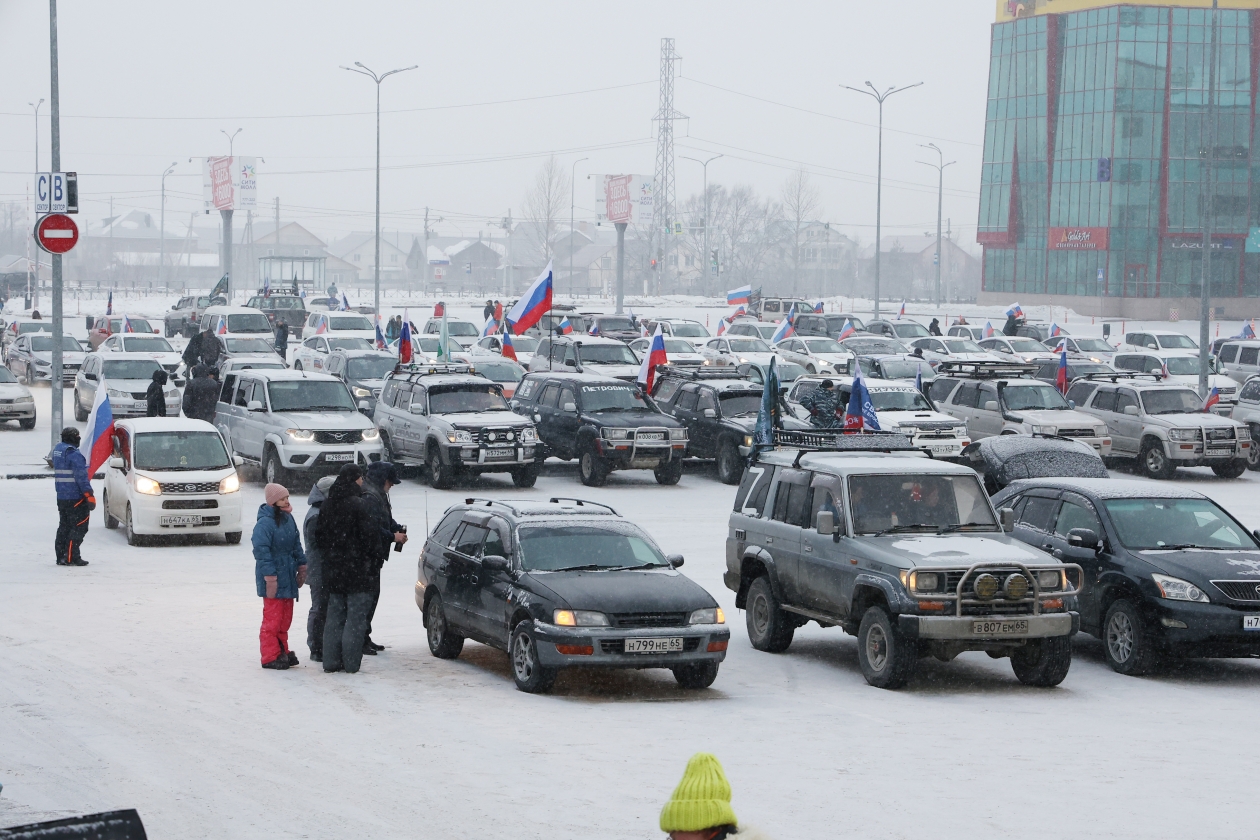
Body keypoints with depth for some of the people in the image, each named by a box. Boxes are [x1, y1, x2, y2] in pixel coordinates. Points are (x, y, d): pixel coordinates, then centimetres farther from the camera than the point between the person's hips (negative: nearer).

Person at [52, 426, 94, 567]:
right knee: (78, 528, -4)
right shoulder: (74, 455, -17)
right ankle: (71, 557, -8)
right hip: (76, 498, -9)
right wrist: (89, 496, -18)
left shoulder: (57, 450, 10)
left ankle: (61, 556, 16)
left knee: (64, 527, 15)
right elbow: (81, 477, -21)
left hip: (61, 497, 9)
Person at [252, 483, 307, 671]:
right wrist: (270, 576, -22)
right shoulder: (265, 523, -17)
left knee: (285, 617, 14)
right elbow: (261, 550, -20)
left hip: (288, 576, 9)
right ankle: (270, 657, 0)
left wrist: (301, 564, 18)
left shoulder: (288, 519, 10)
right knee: (272, 618, -5)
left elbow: (296, 544, 21)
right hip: (273, 579, -9)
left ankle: (282, 652, 23)